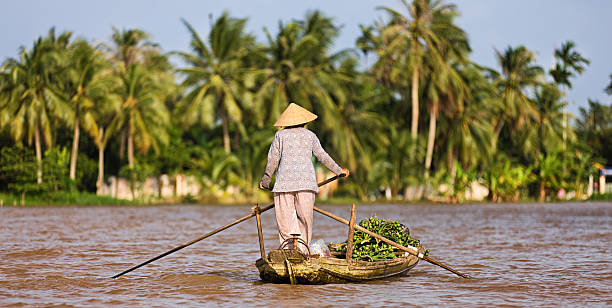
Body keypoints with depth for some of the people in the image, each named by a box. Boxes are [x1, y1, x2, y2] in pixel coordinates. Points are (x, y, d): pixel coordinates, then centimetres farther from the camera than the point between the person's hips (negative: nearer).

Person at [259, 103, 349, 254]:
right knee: (305, 220, 7)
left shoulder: (280, 135, 8)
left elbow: (273, 159, 6)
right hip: (306, 181, 1)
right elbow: (323, 157, 15)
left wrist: (266, 181, 17)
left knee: (285, 221, -3)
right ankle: (303, 252, 3)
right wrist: (339, 170, 29)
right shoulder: (310, 135, 11)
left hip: (284, 181, -1)